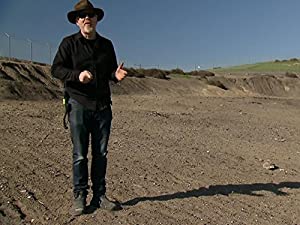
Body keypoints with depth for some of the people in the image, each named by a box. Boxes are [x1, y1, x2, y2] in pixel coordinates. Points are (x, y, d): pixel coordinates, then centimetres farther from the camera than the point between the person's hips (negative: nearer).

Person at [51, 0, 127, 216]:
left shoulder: (106, 44, 13)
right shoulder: (69, 43, 2)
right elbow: (56, 69, -3)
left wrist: (116, 74, -5)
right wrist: (77, 75, -20)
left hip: (103, 105, 4)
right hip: (79, 103, -3)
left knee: (101, 153, 7)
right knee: (80, 154, -1)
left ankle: (99, 195, 18)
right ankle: (79, 197, 12)